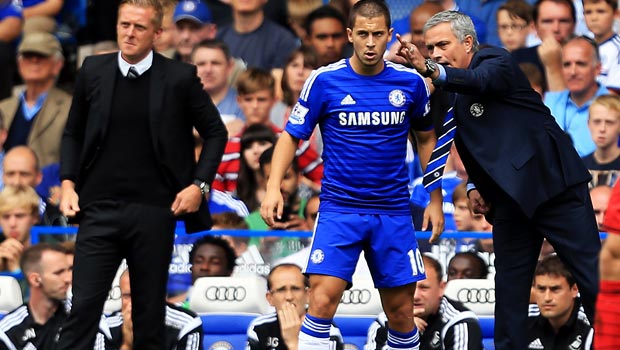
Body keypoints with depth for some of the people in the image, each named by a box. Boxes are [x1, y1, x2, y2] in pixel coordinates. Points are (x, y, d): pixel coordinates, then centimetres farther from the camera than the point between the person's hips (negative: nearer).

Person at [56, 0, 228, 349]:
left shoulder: (180, 77, -2)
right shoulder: (93, 71, 5)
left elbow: (216, 133, 8)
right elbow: (73, 133, 15)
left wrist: (200, 185, -3)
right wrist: (68, 183, 3)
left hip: (154, 212, -1)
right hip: (100, 209, 1)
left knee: (150, 313, 7)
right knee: (83, 307, -6)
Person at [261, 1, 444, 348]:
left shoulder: (411, 82, 0)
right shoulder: (324, 80, -5)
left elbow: (427, 138, 14)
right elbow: (292, 136, 1)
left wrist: (436, 200, 11)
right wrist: (274, 186, -13)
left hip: (393, 212, 2)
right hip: (340, 209, -2)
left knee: (401, 312, 4)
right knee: (323, 299, -18)